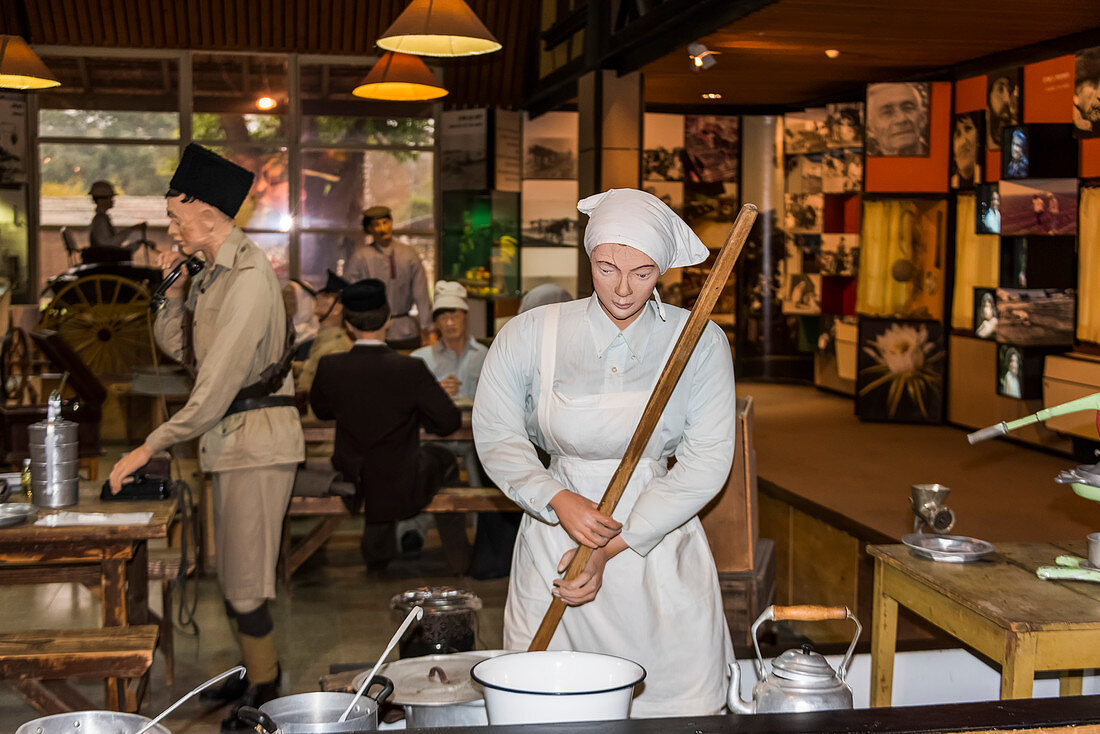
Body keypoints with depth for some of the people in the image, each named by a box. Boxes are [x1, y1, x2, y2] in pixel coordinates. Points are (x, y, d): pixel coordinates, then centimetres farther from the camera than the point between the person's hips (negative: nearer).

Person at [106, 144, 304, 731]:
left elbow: (216, 384, -23)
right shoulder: (211, 274, 12)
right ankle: (257, 673, 31)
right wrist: (173, 290, 2)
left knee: (245, 582, -3)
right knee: (232, 573, 17)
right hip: (231, 436, 9)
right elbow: (174, 347, 19)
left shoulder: (248, 277, -19)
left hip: (258, 437, -9)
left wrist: (150, 447, -21)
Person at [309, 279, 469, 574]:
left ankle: (377, 554, 51)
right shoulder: (410, 368, -22)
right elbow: (450, 421, -12)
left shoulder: (329, 367, -12)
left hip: (353, 490, 3)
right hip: (402, 492, -3)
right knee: (441, 457, 30)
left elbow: (321, 411, 8)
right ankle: (458, 557, 42)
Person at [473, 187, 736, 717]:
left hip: (659, 539, 0)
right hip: (554, 537, 0)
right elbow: (497, 436, 0)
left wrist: (612, 548, -12)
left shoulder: (700, 342, -4)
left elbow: (707, 462, -6)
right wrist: (560, 501, -18)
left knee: (684, 707, 1)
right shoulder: (531, 335, -3)